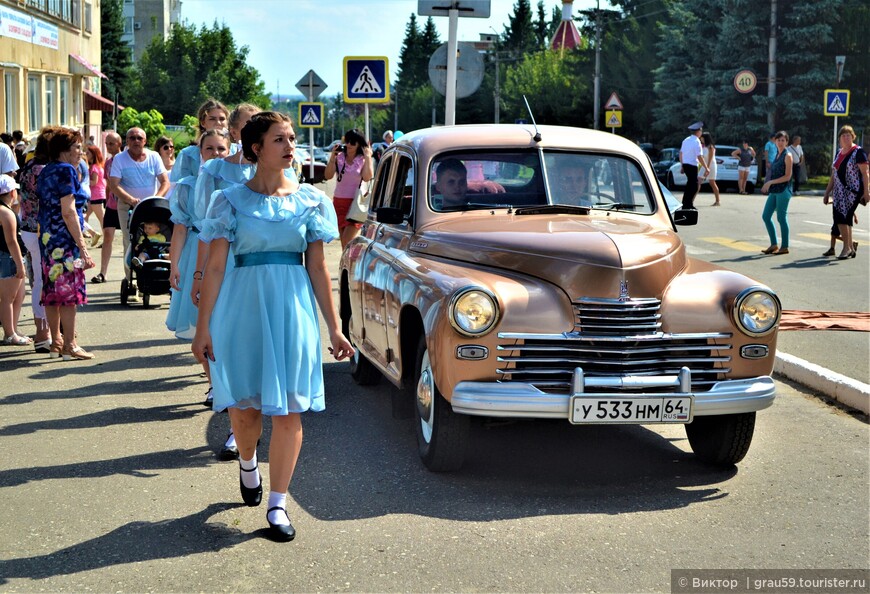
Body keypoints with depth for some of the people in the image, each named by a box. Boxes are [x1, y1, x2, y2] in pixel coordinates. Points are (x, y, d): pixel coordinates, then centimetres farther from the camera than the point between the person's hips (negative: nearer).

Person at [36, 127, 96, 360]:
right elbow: (68, 212, -17)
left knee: (52, 291, 11)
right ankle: (69, 345, -3)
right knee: (70, 291, -5)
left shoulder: (45, 172, 15)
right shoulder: (66, 170, -11)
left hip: (47, 238, 9)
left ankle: (56, 342, 17)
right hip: (65, 240, -9)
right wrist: (82, 246, -17)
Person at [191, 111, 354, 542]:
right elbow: (214, 267, -1)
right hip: (243, 305, -1)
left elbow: (317, 266, 7)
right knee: (244, 405, 7)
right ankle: (247, 463, 41)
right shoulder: (231, 201, 0)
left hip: (294, 309, 1)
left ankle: (278, 505, 8)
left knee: (288, 409, -1)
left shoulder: (310, 200, 5)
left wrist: (333, 328, 5)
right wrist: (203, 327, -4)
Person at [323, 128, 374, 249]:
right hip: (339, 202, 4)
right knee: (344, 243, 9)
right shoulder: (339, 157, 4)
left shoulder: (363, 160, -3)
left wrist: (368, 157, -16)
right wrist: (332, 157, -9)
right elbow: (328, 176, -2)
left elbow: (367, 177, -19)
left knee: (347, 242, -14)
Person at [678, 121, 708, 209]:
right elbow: (700, 157, -19)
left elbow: (681, 154, 15)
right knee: (693, 185, -1)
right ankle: (687, 205, -2)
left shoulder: (686, 140, 10)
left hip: (685, 165, 8)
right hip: (692, 166, -8)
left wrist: (682, 166, 23)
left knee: (690, 184, 18)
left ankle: (687, 204, 21)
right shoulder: (696, 142, -14)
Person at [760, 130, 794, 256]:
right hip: (774, 190, 8)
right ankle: (774, 244, 16)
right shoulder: (777, 155, 13)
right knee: (766, 216, 7)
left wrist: (770, 182, -16)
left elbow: (787, 176, -14)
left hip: (783, 190, -8)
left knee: (781, 218, -3)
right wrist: (768, 185, 7)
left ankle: (784, 247, 6)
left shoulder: (787, 156, -9)